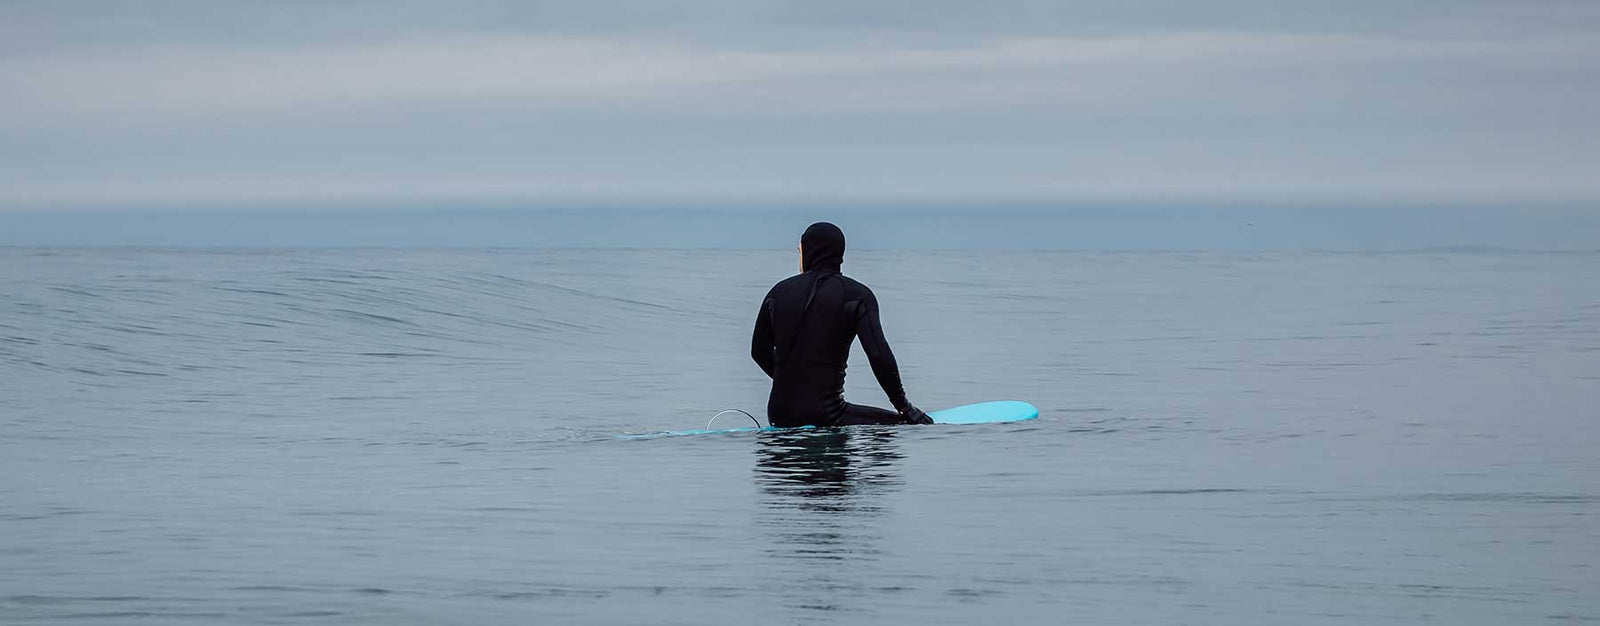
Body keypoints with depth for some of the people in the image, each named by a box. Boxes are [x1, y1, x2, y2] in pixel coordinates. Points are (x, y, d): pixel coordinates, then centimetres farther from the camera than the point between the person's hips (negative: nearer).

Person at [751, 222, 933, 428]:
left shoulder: (779, 291, 8)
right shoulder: (857, 295, -5)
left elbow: (759, 351, 18)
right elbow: (879, 356, -13)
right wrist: (904, 407, -3)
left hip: (778, 416, 5)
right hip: (825, 414, -5)